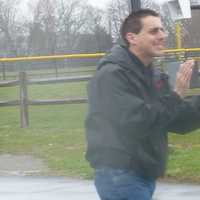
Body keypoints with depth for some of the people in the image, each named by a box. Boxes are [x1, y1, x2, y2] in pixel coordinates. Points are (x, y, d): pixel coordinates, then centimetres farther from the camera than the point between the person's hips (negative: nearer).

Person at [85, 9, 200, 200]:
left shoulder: (153, 76, 11)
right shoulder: (112, 75, -16)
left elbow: (178, 122, 9)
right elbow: (136, 123, -24)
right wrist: (176, 95, -21)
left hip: (145, 175, 9)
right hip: (120, 175, -9)